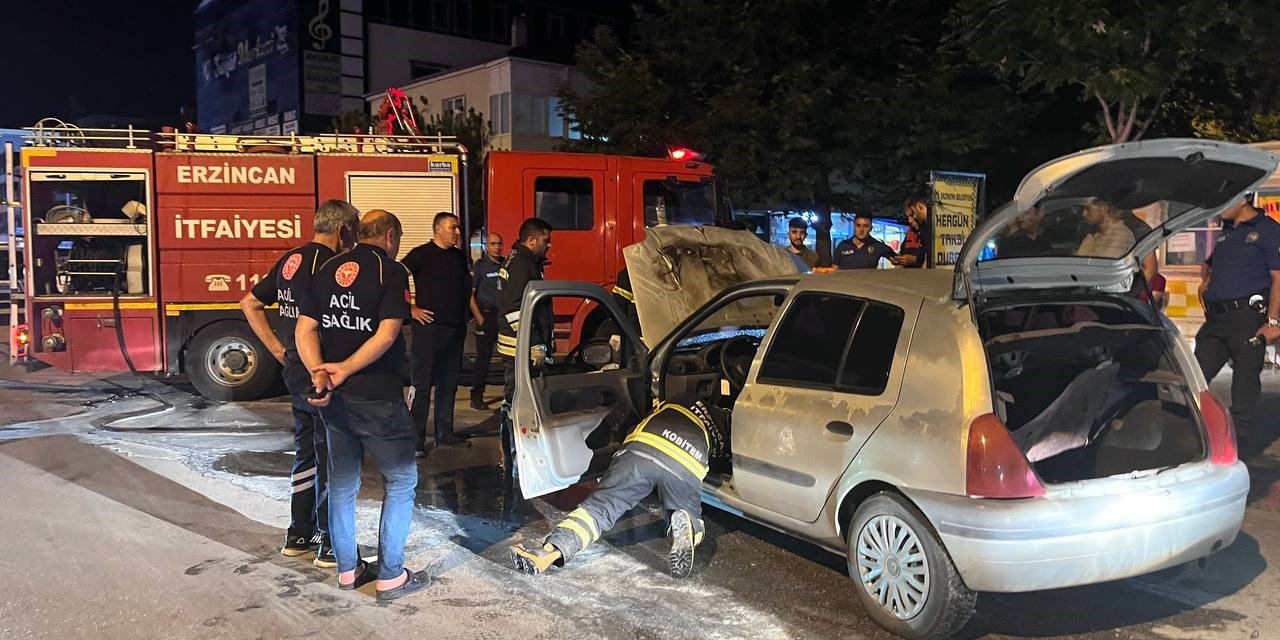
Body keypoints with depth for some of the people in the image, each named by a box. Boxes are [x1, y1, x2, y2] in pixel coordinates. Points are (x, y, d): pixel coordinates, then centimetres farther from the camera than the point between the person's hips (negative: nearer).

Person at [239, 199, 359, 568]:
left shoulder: (291, 259, 10)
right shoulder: (329, 263, -17)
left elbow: (250, 304, 18)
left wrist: (278, 349, 13)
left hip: (295, 371, 9)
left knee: (305, 452, 18)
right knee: (330, 457, 1)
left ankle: (298, 536, 28)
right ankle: (330, 545, 10)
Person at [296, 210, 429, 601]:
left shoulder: (328, 269, 9)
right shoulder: (392, 272, -9)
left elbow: (305, 328, 1)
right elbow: (387, 334, -20)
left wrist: (319, 373, -11)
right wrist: (345, 370, -17)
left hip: (334, 397, 6)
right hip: (377, 396, -6)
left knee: (342, 482, 17)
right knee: (401, 481, 7)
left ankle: (347, 569, 27)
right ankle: (390, 576, 8)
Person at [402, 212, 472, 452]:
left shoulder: (459, 256, 14)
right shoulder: (422, 254, -7)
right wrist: (411, 309, -13)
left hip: (456, 328, 7)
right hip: (429, 327, -7)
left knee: (449, 385, 13)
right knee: (422, 386, -5)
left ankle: (444, 432, 23)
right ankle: (416, 439, -1)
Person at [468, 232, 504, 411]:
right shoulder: (480, 266, -3)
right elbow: (470, 293, -6)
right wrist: (478, 317, -11)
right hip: (487, 316, -4)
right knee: (483, 357, -2)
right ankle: (476, 396, 2)